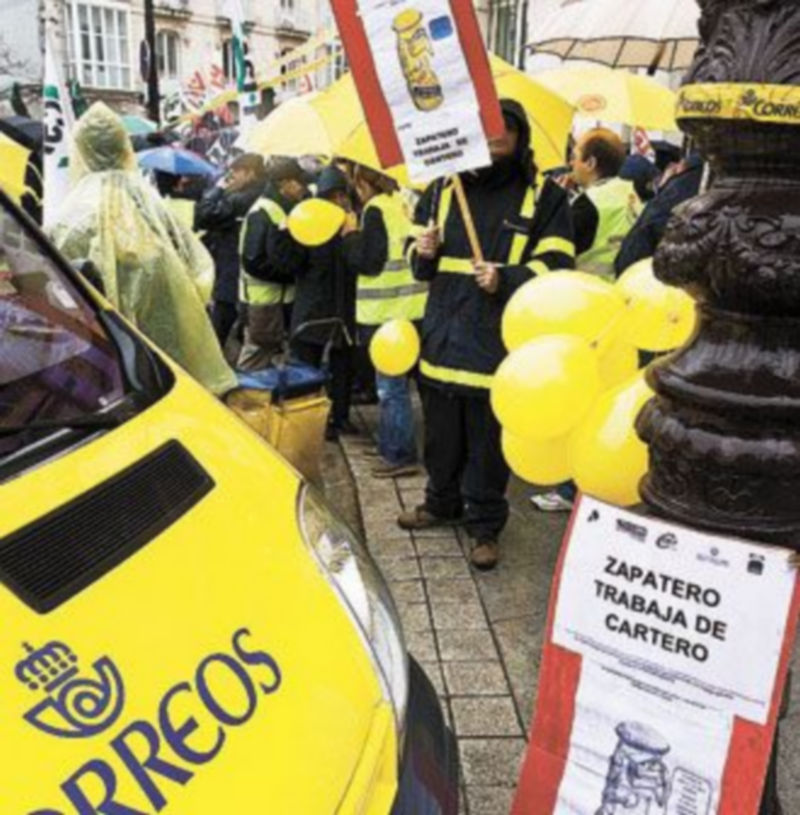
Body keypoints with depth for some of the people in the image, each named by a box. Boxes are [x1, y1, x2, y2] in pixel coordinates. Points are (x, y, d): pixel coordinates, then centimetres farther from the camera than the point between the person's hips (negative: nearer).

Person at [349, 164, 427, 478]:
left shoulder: (377, 209, -11)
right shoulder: (402, 203, 13)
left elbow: (367, 260, -16)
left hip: (388, 310, -8)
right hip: (408, 306, 9)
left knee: (391, 385, -3)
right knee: (394, 383, 17)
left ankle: (400, 455, 2)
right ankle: (393, 446, 28)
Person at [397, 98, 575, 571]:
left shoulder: (544, 196, 0)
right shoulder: (444, 189, 13)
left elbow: (557, 264, -6)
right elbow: (421, 266, 20)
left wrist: (507, 278, -22)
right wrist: (423, 252, -3)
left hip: (498, 343, -4)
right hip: (443, 337, 4)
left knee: (488, 442, 4)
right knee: (441, 435, 16)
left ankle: (485, 524, 20)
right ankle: (442, 503, 37)